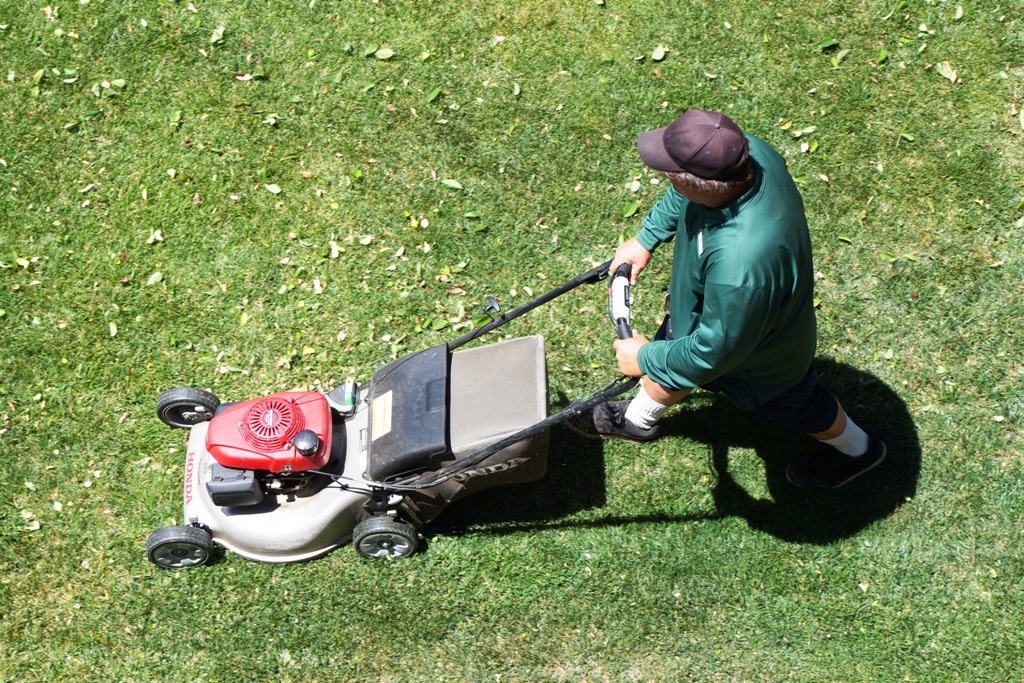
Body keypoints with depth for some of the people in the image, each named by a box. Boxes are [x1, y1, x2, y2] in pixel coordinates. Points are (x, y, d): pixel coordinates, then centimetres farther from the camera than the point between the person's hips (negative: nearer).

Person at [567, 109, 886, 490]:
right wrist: (646, 238, 2)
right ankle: (637, 420, 63)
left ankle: (857, 450, 58)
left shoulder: (740, 265, -51)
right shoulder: (749, 152, -29)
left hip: (762, 354, -6)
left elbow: (715, 349, -34)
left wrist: (645, 359, -19)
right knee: (671, 349, 30)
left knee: (793, 404, 25)